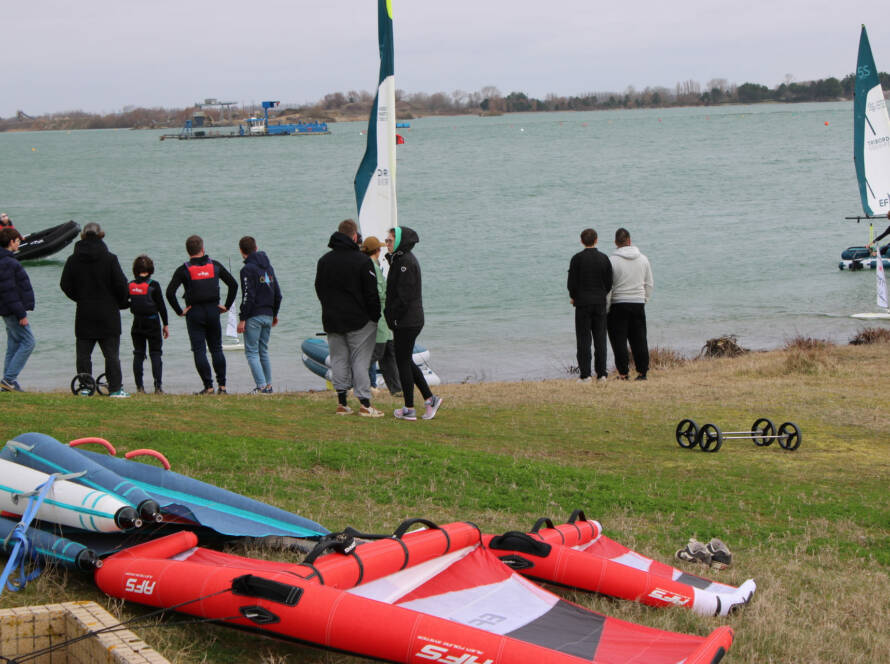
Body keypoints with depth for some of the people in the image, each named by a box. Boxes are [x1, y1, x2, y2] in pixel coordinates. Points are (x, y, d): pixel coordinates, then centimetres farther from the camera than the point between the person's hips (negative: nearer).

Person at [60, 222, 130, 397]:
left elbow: (65, 285, 2)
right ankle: (115, 388, 1)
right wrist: (123, 302, 9)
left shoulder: (73, 260, -1)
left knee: (84, 353, 8)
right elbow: (121, 284, -9)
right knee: (112, 353, 3)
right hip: (107, 314, -2)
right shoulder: (109, 259, -9)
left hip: (84, 314, 2)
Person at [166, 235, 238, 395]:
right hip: (213, 311, 3)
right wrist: (227, 305, 9)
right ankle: (222, 385, 9)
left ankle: (208, 386, -3)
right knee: (217, 349, 11)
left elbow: (170, 292, -15)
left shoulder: (184, 270, -6)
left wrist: (179, 311, -6)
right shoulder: (215, 265, 3)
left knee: (199, 351, 1)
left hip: (194, 313, -3)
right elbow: (233, 284, 6)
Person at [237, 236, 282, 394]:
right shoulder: (268, 267, 13)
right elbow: (278, 294, 15)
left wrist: (242, 319, -14)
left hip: (254, 317, -7)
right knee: (263, 351, 16)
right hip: (268, 316, 7)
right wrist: (275, 313, 26)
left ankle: (261, 386, -12)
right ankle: (268, 385, 15)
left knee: (252, 352, -3)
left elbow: (248, 296, -17)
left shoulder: (248, 269, -11)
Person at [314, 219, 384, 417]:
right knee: (360, 360, -2)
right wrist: (375, 317, -2)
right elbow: (372, 294, -10)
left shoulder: (324, 260, 8)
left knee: (339, 360, 9)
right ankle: (365, 404, -5)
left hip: (332, 320, 5)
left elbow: (319, 289, 14)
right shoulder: (362, 261, -11)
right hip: (359, 320, -5)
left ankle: (342, 402, 7)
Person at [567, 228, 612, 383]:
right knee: (600, 338, 7)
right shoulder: (604, 258, 2)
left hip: (583, 302, -3)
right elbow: (609, 283, 4)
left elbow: (572, 283, -8)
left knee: (583, 339, -1)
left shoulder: (577, 258, -7)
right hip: (600, 302, 3)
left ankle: (585, 374, -5)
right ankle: (601, 373, 5)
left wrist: (573, 297, 9)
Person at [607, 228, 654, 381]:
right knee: (639, 339, 10)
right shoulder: (643, 259, 6)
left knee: (619, 340, 1)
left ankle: (623, 373, -2)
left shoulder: (612, 260, -9)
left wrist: (606, 308, -4)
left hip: (618, 304, -4)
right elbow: (650, 284, 11)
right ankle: (642, 371, 9)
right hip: (638, 303, 4)